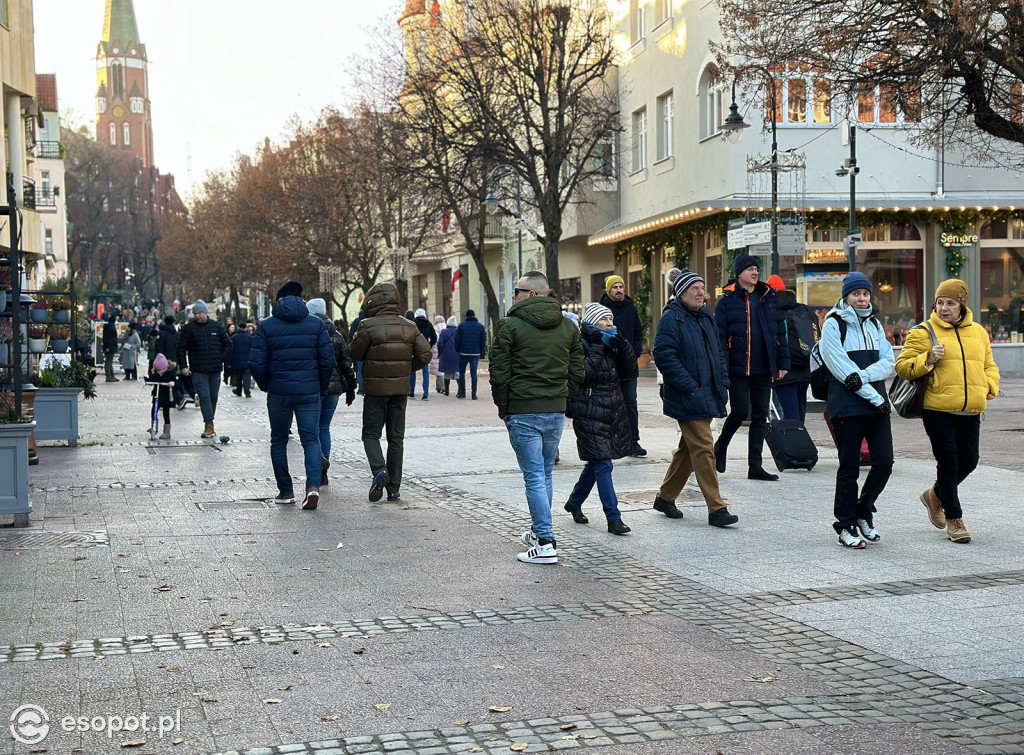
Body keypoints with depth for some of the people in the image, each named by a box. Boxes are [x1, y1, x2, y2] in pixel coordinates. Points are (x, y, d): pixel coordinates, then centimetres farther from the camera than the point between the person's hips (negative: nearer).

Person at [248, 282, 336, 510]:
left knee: (279, 440, 14)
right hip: (309, 392, 1)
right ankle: (313, 486, -17)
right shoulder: (317, 324, 1)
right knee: (311, 439, 3)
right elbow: (328, 361, -2)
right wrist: (322, 386, 12)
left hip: (278, 392, 0)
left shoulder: (266, 326, -1)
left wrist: (265, 386, 12)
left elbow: (256, 364, -5)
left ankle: (285, 491, 16)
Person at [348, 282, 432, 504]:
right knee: (396, 438, 9)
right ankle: (394, 489, 10)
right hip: (400, 389, 4)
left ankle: (379, 470, -17)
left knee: (371, 434, 8)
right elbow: (425, 354, 0)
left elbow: (354, 354, -4)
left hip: (375, 389, -4)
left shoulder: (368, 326, -11)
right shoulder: (409, 327, 2)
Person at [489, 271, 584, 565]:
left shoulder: (511, 325, -7)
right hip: (556, 411, 6)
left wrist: (503, 407, 4)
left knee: (534, 477, -4)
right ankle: (539, 531, 29)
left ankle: (545, 544, -6)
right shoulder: (568, 326, 9)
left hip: (523, 412, -5)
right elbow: (577, 372, 10)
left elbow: (499, 373, -8)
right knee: (545, 475, 18)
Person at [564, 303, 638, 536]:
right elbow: (583, 374, -21)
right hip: (590, 414, -8)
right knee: (603, 465, -10)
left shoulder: (611, 344, 14)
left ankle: (574, 502, 36)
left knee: (596, 462, 17)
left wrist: (622, 345, -5)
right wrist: (599, 348, -18)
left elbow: (629, 372, 6)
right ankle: (613, 518, -8)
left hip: (612, 412, 8)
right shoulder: (581, 345, -8)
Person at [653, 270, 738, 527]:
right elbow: (664, 355, -18)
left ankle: (665, 498, 28)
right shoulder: (671, 319, -11)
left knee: (688, 449, 15)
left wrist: (722, 381, 10)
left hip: (707, 397, 9)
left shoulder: (706, 317, 15)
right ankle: (716, 509, -8)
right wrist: (690, 386, -19)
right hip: (688, 399, -9)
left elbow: (718, 351, 23)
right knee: (703, 450, -10)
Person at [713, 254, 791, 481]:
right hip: (738, 369, -4)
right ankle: (721, 446, 20)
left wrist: (783, 363, 6)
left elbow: (780, 332, 12)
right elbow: (719, 335, -5)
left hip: (763, 369, 4)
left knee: (760, 417, 4)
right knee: (740, 412, -8)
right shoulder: (727, 300, -1)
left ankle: (755, 466, 10)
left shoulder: (768, 298, 10)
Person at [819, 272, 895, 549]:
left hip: (877, 404, 5)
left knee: (884, 463, 0)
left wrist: (863, 375, -15)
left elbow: (889, 362, 5)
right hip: (847, 407, -5)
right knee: (849, 468, 1)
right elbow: (842, 369, -12)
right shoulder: (833, 325, -4)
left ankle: (863, 512, 22)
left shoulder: (874, 324, 15)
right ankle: (846, 525, 13)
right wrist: (874, 397, -14)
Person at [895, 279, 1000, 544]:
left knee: (968, 461, 10)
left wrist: (988, 388, 2)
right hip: (938, 410, -5)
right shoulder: (923, 332, -1)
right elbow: (903, 367, -2)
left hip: (970, 411, 5)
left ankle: (936, 495, 37)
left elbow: (989, 366, 22)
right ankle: (954, 520, 9)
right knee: (948, 463, -3)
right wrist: (928, 359, -18)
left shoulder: (978, 332, 13)